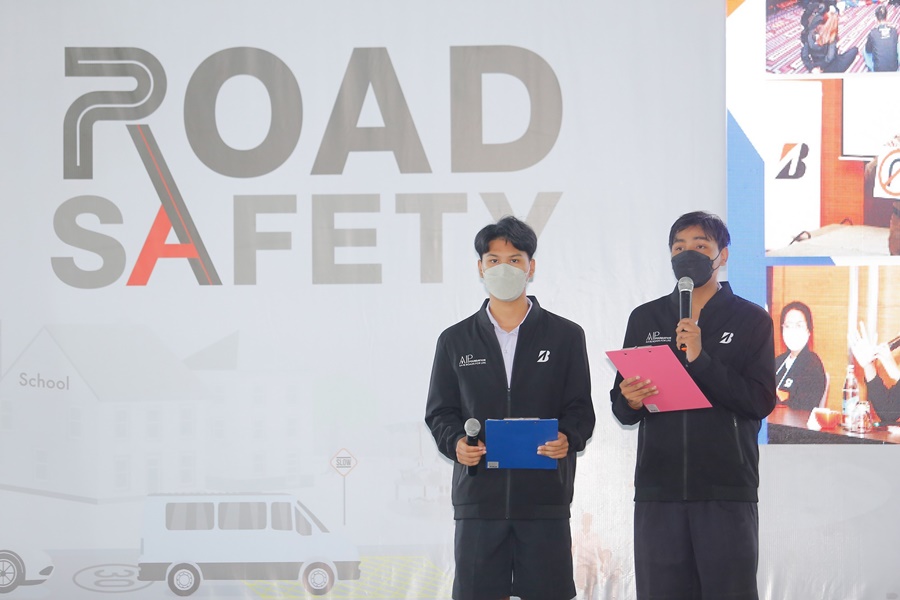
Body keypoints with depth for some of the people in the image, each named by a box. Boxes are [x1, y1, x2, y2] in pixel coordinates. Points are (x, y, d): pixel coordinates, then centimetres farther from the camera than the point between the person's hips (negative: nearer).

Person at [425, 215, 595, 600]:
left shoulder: (565, 336, 9)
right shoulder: (455, 340, 12)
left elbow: (580, 409, 6)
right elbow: (439, 412, 11)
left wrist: (568, 438, -15)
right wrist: (455, 443, -10)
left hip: (544, 496, -1)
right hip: (479, 494, 1)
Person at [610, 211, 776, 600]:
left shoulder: (751, 320, 6)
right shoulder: (645, 319, 14)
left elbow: (761, 402, -7)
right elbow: (620, 408, 12)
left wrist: (701, 360, -16)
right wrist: (630, 402, -12)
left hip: (727, 490, -2)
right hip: (658, 490, 3)